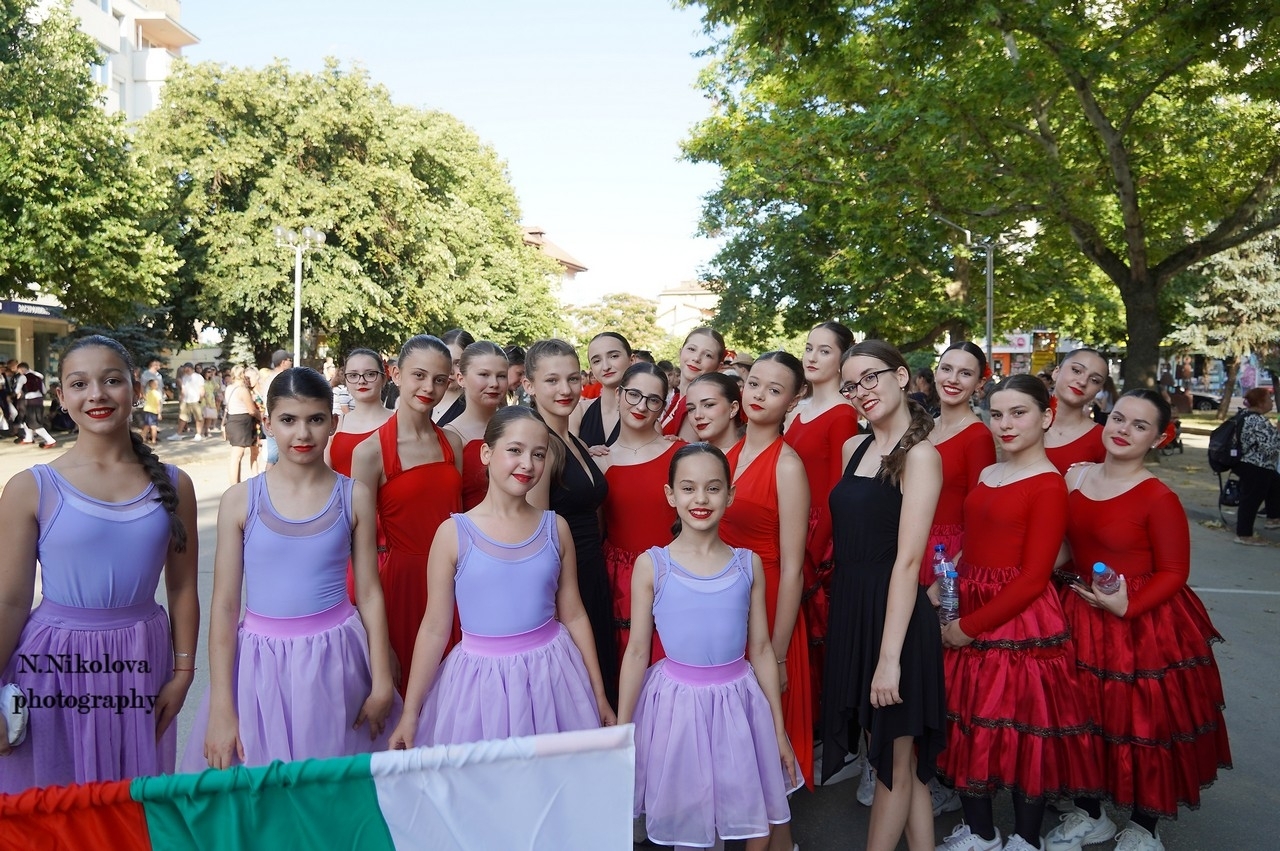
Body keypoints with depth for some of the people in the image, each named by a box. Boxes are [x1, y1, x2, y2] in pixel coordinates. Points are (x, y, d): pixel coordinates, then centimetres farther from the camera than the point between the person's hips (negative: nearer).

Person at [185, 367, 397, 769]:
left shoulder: (354, 497, -1)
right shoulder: (240, 500, -3)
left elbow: (369, 593, 2)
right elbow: (224, 605, -1)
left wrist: (381, 683, 2)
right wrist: (220, 708, -2)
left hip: (335, 659, 0)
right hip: (261, 664, 0)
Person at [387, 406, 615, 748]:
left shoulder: (555, 528, 0)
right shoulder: (454, 533, -7)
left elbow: (573, 615, 6)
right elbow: (435, 629, -3)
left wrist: (599, 695, 9)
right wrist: (410, 712, -2)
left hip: (551, 673, 2)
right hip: (481, 678, -2)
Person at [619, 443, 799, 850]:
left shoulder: (748, 564, -1)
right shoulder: (651, 565, -7)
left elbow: (761, 649, 4)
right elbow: (637, 651, -3)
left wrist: (778, 728, 7)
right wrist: (622, 730, -1)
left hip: (739, 700, 2)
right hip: (677, 702, -2)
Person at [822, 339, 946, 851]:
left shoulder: (919, 454, -12)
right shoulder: (853, 448, 10)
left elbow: (908, 559, -18)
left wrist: (890, 656, -21)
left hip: (894, 613, -7)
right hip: (849, 608, 7)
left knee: (895, 762, 10)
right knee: (898, 758, 18)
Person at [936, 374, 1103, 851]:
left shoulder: (1049, 485, -11)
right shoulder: (987, 475, 11)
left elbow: (1033, 577, -16)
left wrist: (971, 627, -15)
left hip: (1021, 624, -7)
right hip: (966, 620, 7)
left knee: (1023, 730, 7)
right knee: (967, 725, 14)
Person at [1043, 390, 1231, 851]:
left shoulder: (1158, 497, -15)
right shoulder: (1074, 476, 2)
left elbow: (1174, 572, -12)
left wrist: (1127, 606, -24)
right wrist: (1068, 584, 1)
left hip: (1144, 625, -5)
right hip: (1081, 618, 5)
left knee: (1143, 723, 9)